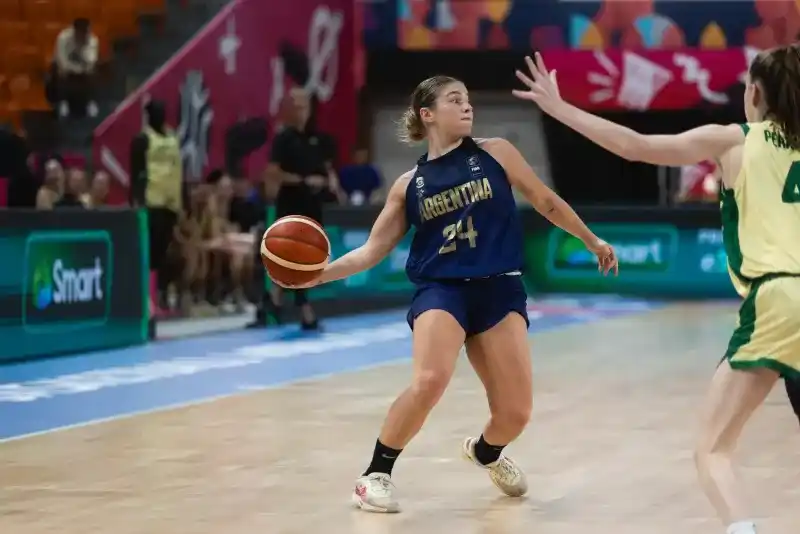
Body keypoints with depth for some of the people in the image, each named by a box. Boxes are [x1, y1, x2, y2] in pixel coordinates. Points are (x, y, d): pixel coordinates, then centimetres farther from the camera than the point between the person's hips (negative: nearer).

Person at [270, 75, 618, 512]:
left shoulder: (495, 152, 4)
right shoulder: (409, 184, 6)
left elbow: (547, 203, 15)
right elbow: (372, 250, 7)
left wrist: (591, 241, 20)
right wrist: (320, 272, -8)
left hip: (499, 289, 1)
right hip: (440, 289, -1)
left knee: (515, 414, -3)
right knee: (429, 381, -30)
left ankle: (484, 451, 35)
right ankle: (376, 473, -10)